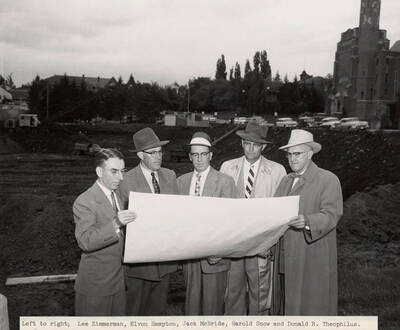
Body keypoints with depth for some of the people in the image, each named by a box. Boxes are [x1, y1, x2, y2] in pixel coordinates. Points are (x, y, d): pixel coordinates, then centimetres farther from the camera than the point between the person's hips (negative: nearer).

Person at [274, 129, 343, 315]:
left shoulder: (328, 180, -6)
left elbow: (331, 214, -16)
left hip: (314, 259, -5)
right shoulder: (286, 181, 15)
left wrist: (307, 221, -32)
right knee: (290, 302, 15)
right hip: (289, 258, 6)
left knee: (314, 306, 3)